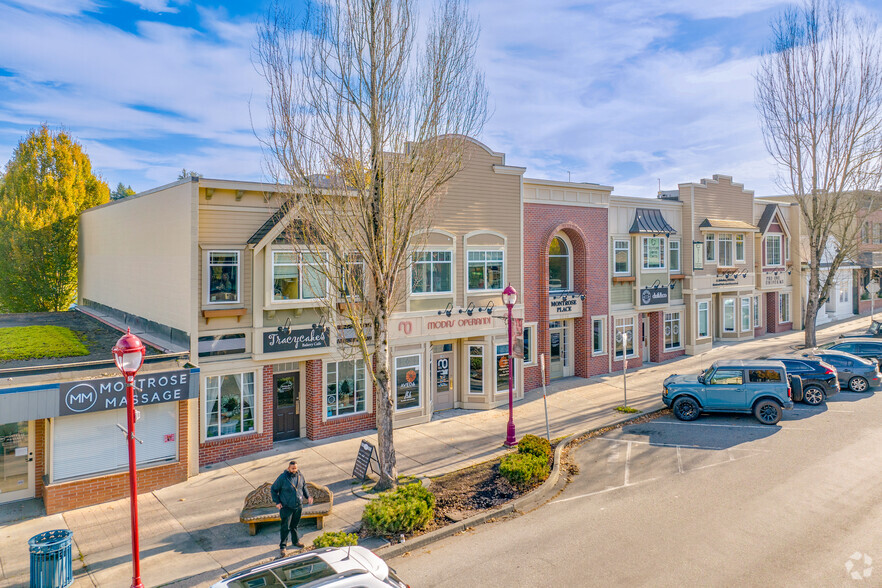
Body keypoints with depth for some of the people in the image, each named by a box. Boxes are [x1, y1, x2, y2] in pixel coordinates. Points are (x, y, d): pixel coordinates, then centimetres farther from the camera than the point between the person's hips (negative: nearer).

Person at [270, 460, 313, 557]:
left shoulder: (300, 475, -3)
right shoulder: (282, 477, -17)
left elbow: (304, 486, 16)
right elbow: (273, 490, -6)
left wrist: (307, 496, 6)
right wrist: (277, 502, -12)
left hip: (298, 506, 4)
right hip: (286, 507, -4)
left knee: (295, 525, 19)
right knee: (285, 527, -2)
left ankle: (295, 541, 37)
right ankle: (282, 547, 9)